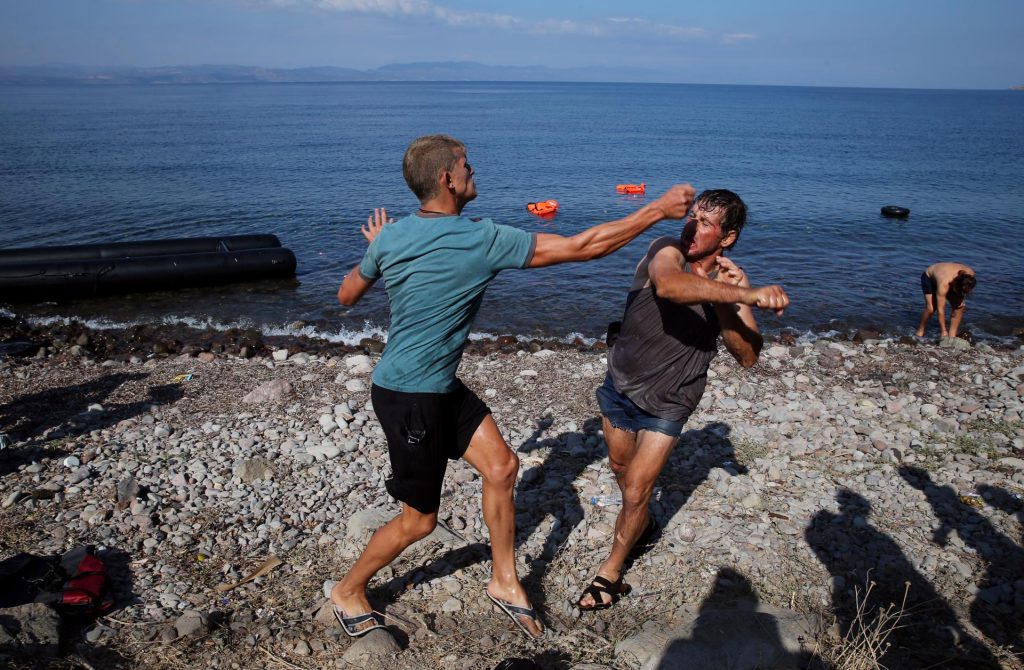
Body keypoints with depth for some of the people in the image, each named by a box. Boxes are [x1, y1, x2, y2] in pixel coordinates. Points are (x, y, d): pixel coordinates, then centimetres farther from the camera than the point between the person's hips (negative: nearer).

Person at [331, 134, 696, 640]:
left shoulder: (390, 236, -2)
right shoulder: (483, 240, -23)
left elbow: (346, 296, 13)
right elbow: (581, 247, -19)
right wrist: (657, 210, -10)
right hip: (410, 398, -8)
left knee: (501, 467, 10)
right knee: (419, 519, 10)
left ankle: (505, 582, 26)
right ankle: (348, 592, 34)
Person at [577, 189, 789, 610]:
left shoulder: (732, 282, -12)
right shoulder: (666, 251, -22)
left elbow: (747, 356, -21)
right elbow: (668, 285, -48)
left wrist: (727, 301, -34)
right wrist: (747, 296, -58)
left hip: (667, 402, -1)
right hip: (620, 384, 1)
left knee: (636, 489, -3)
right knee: (621, 468, 22)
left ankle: (611, 572, 21)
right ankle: (642, 522, 54)